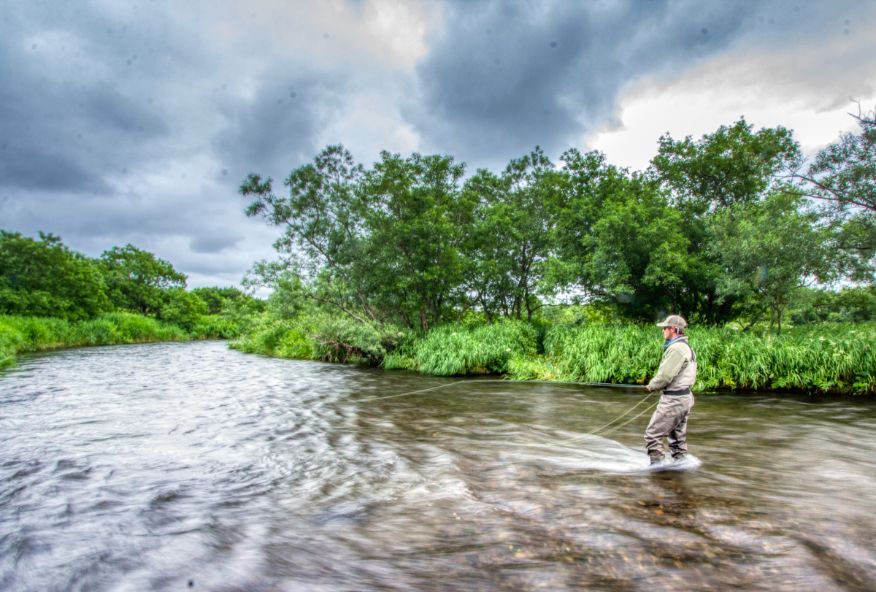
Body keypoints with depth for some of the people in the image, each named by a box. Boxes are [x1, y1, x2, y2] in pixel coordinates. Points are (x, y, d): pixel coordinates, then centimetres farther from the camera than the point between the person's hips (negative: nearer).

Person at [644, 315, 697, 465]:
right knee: (678, 437, 17)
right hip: (684, 397, 10)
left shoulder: (676, 348, -19)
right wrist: (656, 385, 5)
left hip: (673, 400, -10)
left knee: (653, 434, -4)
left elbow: (665, 376, -22)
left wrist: (651, 386, -5)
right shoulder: (686, 347, 13)